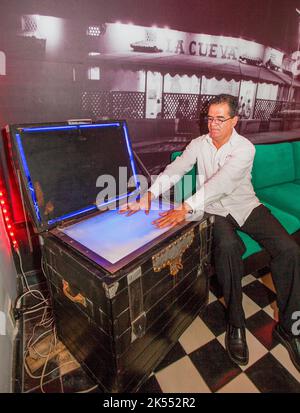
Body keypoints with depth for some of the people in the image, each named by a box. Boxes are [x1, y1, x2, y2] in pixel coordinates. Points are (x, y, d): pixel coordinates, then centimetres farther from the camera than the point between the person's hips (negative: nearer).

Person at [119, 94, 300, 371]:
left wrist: (185, 208, -41)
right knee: (227, 246, -33)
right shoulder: (199, 144, -1)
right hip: (216, 210, 0)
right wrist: (149, 197, -27)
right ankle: (236, 323, -13)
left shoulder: (245, 148, -14)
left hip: (247, 207, 0)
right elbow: (174, 170, -11)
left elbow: (220, 182, -30)